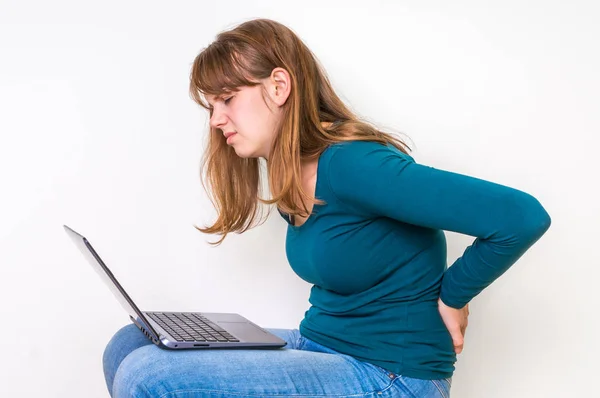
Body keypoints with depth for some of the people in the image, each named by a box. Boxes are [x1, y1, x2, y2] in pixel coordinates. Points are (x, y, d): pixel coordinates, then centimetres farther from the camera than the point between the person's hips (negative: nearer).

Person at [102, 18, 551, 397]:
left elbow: (522, 216, -25)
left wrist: (451, 297, -11)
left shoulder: (351, 165, -21)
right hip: (317, 345, 9)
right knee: (130, 345, 1)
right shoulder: (291, 184, 7)